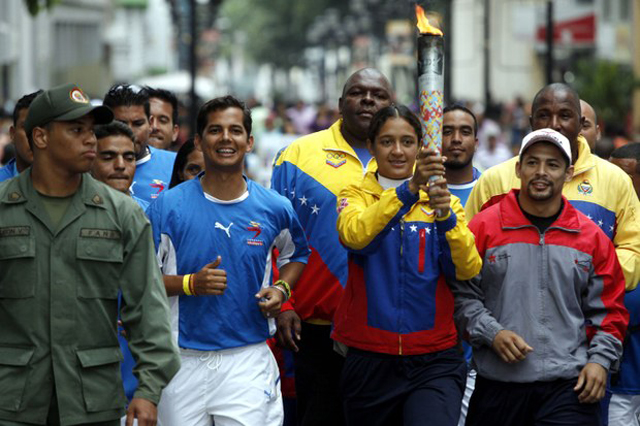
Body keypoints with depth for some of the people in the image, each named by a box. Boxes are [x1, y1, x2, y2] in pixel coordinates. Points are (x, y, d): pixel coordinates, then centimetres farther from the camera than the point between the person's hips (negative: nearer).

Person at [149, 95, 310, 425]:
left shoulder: (274, 208, 3)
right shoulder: (168, 206, -3)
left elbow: (297, 253, 23)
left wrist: (281, 289, 3)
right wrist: (190, 284, -17)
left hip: (249, 358, 1)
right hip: (184, 360, 0)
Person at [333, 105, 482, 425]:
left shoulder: (441, 199, 8)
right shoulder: (356, 195, 5)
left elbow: (468, 269, -7)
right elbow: (354, 234, -19)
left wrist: (446, 215, -24)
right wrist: (410, 189, -32)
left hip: (434, 362, -1)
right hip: (370, 360, 1)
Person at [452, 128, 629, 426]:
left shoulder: (591, 237, 8)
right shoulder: (484, 227, 2)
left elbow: (608, 309, 12)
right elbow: (462, 294, 3)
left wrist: (600, 360, -1)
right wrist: (491, 333, -10)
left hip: (570, 385, 0)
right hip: (497, 385, 0)